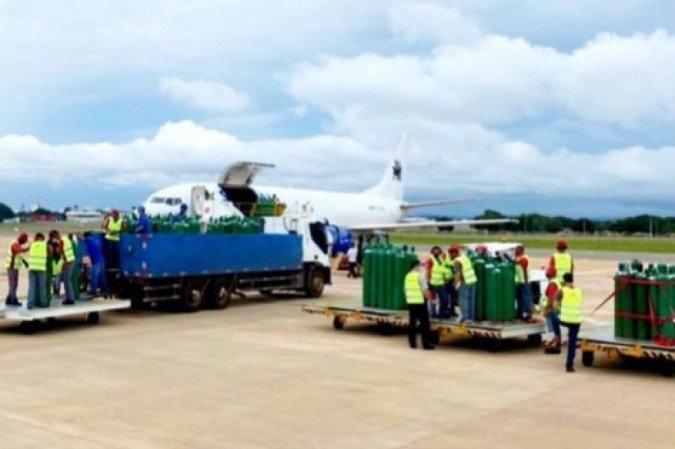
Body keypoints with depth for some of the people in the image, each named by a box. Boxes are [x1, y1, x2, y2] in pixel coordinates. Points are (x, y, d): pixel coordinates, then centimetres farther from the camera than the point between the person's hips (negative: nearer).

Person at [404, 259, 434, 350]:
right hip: (420, 302, -6)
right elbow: (425, 290, -12)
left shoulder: (408, 276, 8)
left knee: (412, 323, 9)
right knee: (424, 323, -1)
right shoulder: (420, 275, -10)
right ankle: (426, 344, -1)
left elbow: (405, 289, 12)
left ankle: (412, 343, 11)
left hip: (410, 302, 6)